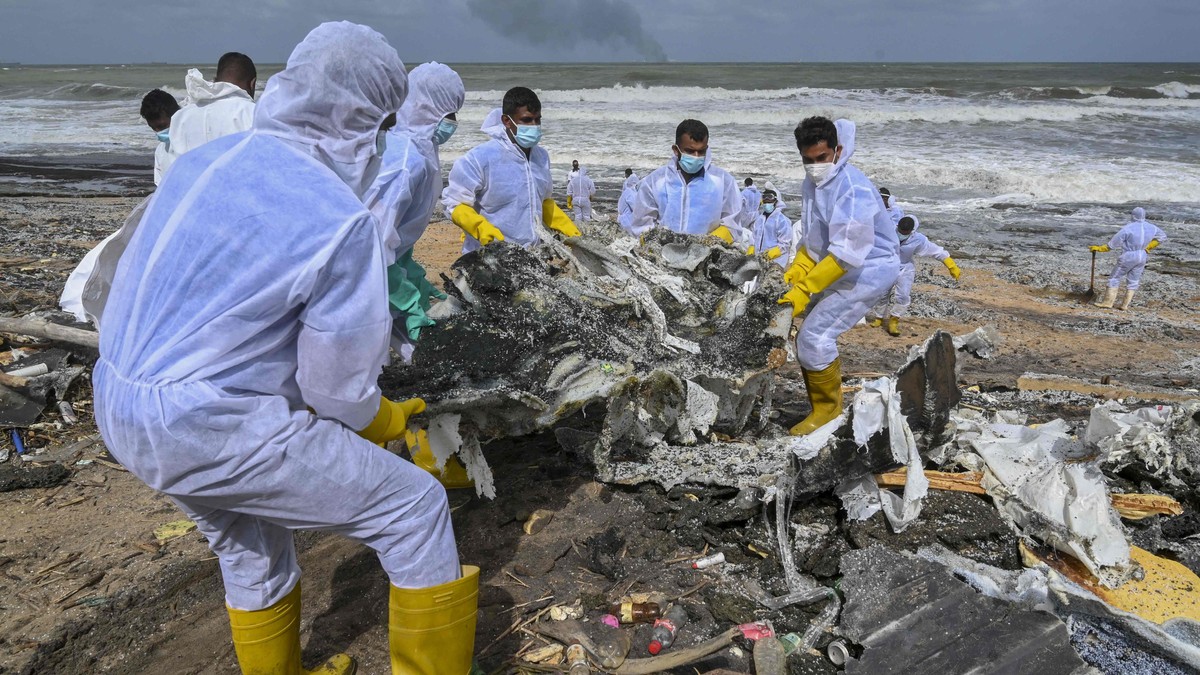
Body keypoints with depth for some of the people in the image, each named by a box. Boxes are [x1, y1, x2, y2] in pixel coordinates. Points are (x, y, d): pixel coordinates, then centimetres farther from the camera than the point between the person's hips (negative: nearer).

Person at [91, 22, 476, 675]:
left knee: (251, 556, 30)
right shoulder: (340, 223, -20)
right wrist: (384, 421, 10)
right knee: (414, 507, 3)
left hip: (120, 406, 9)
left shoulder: (205, 159, 3)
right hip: (217, 432, -9)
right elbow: (338, 388, -13)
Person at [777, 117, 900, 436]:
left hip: (870, 269, -9)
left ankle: (827, 409, 2)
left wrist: (804, 289, -28)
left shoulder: (853, 190, -24)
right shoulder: (811, 184, 4)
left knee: (814, 335, -15)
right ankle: (823, 403, 22)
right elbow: (813, 240, 11)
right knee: (809, 337, 8)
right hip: (839, 269, 9)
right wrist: (794, 273, -5)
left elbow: (846, 253, -28)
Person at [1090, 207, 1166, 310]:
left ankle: (1108, 301, 6)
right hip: (1142, 257, 6)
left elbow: (1113, 244, -13)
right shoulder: (1151, 227, 0)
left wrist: (1098, 248, -2)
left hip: (1128, 257, -5)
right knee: (1133, 281, 12)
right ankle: (1125, 304, 12)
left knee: (1115, 278, 6)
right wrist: (1148, 247, 12)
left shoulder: (1128, 228, -18)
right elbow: (1162, 236, 15)